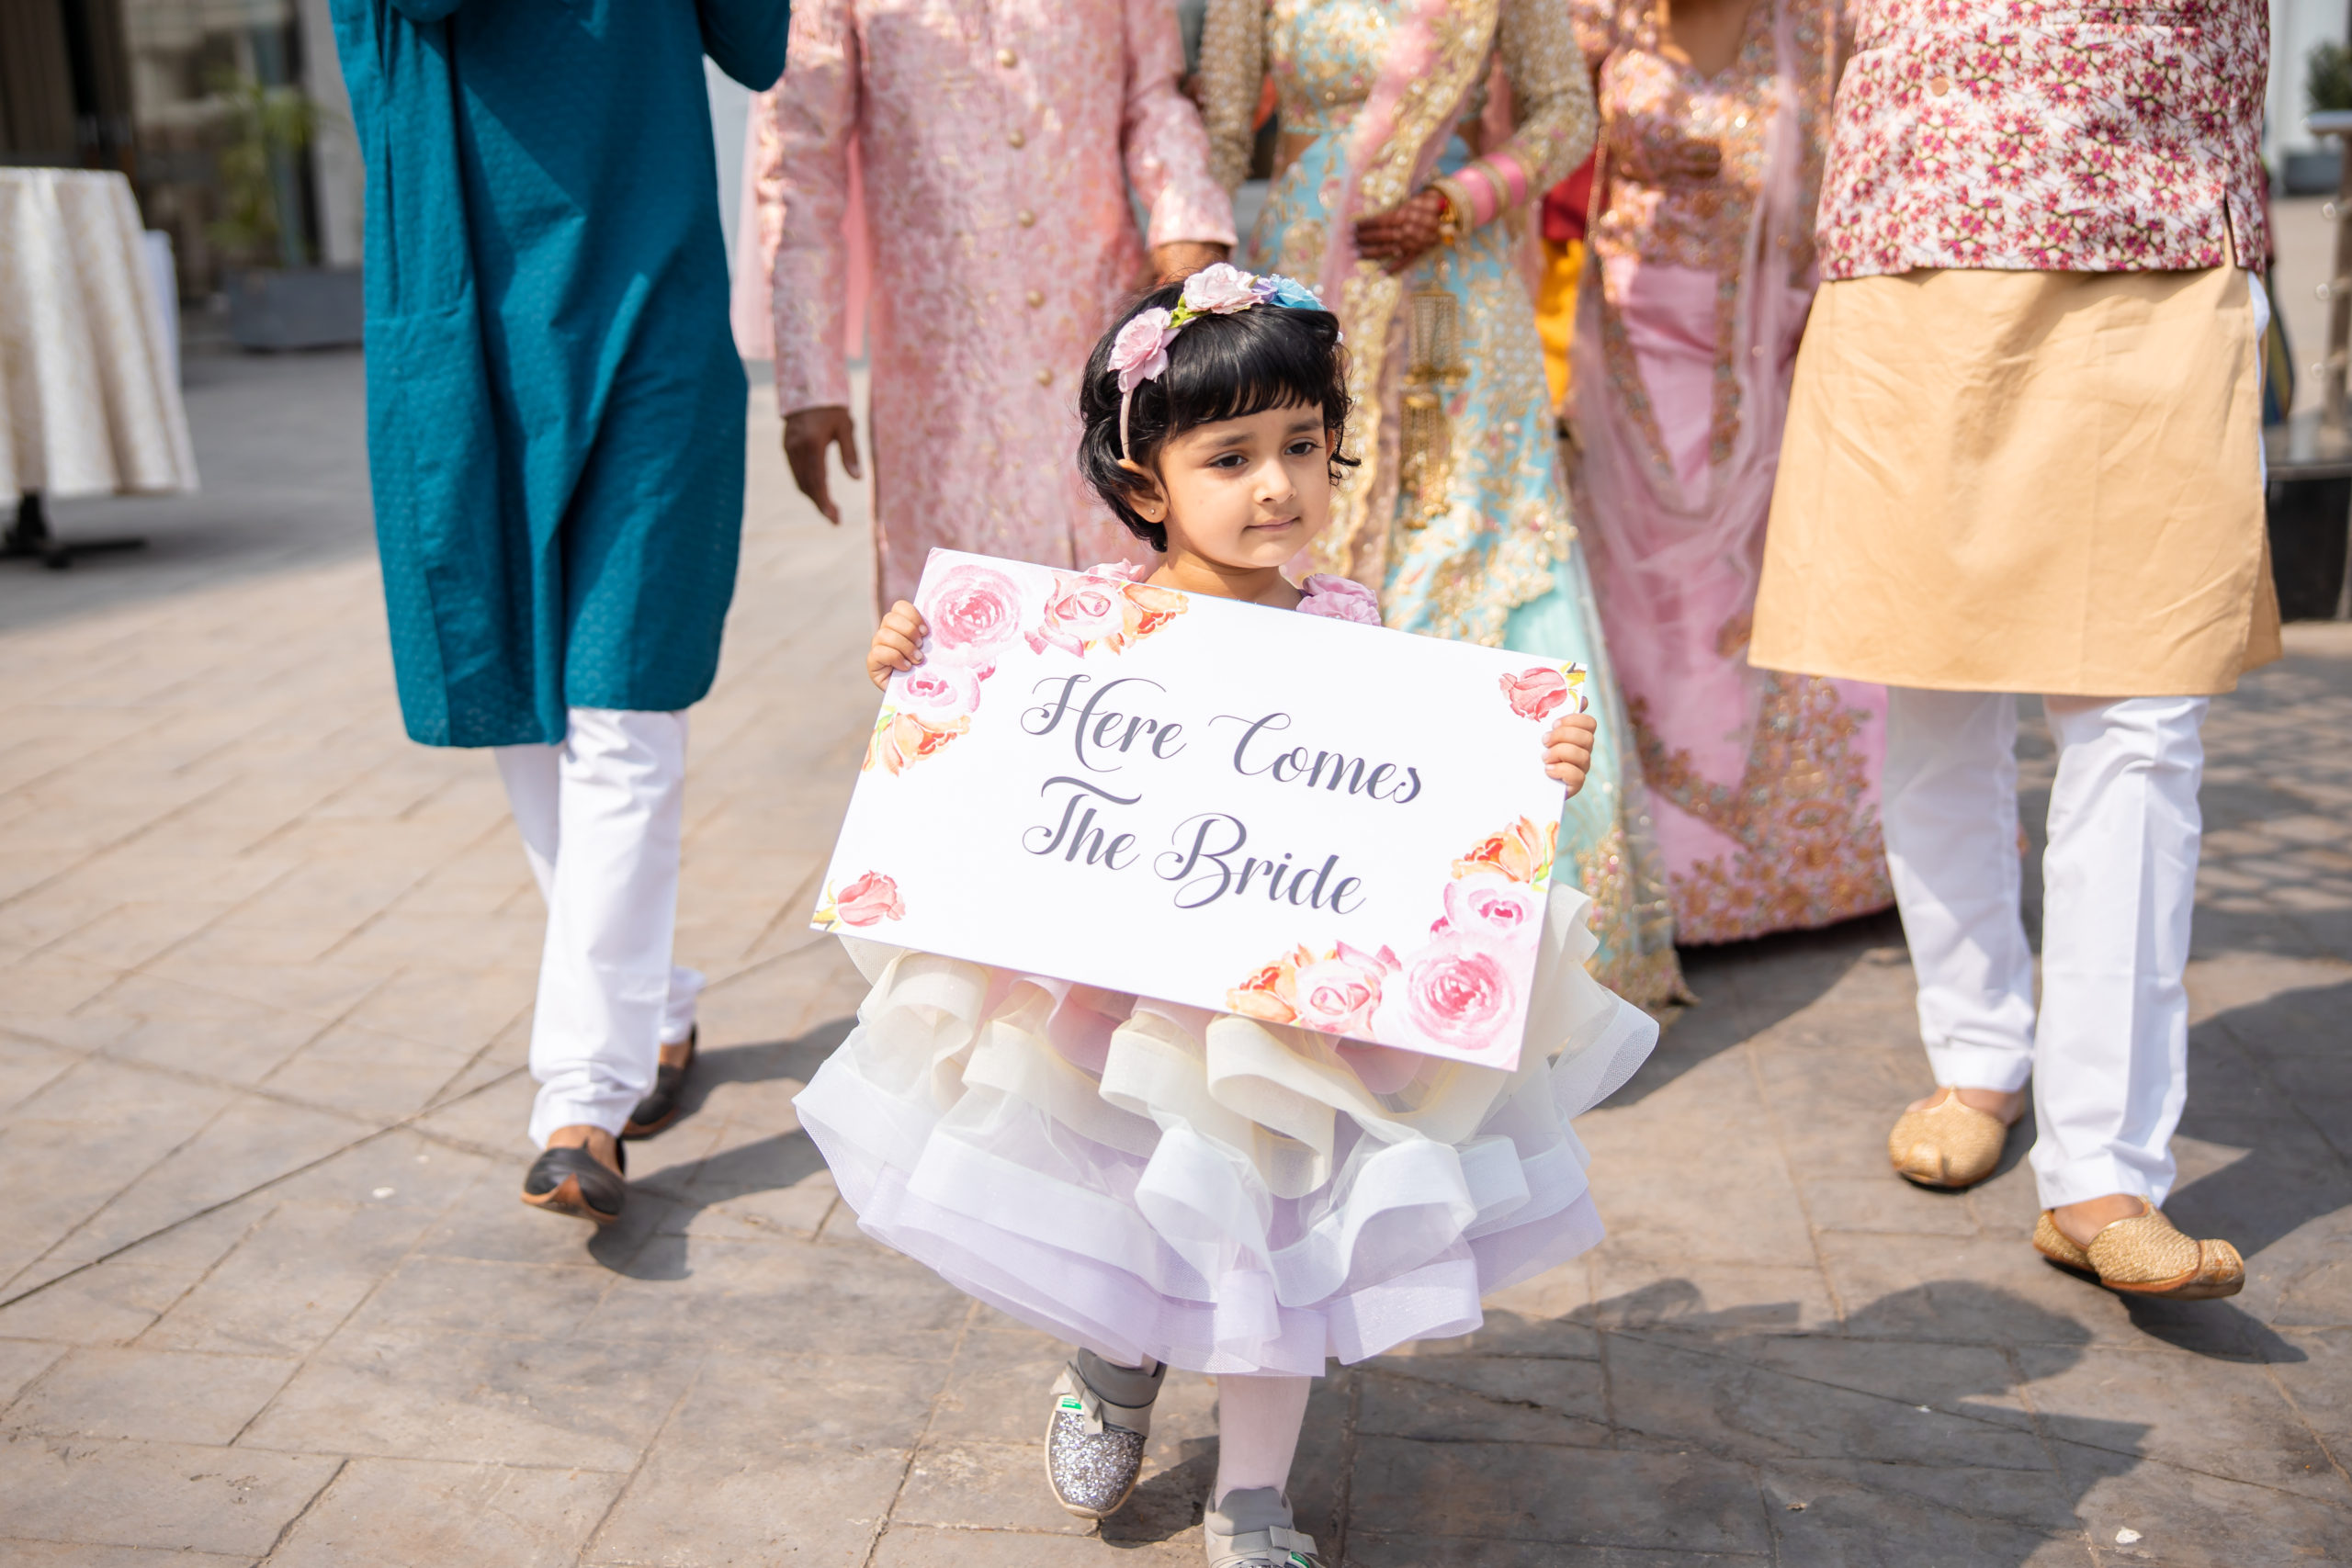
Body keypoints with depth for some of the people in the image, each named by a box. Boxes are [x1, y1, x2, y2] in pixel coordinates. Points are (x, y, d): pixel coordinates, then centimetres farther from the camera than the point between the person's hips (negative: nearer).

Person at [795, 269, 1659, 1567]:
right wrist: (914, 672, -13)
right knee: (1127, 1217, 15)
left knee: (1270, 1239, 11)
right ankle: (1114, 1353, 51)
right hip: (1109, 991, 0)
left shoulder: (1348, 636, -7)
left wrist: (1531, 772, -21)